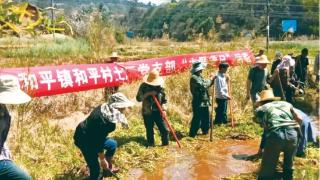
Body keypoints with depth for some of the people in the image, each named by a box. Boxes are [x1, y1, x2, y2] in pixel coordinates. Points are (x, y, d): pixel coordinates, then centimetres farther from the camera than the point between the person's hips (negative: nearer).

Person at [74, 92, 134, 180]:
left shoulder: (105, 108, -9)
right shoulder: (105, 122, -34)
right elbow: (99, 142, -25)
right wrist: (102, 159, -14)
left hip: (91, 135, 10)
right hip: (84, 139, -10)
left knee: (113, 144, 22)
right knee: (95, 168, -6)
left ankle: (108, 168, 35)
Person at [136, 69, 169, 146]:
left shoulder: (160, 87, 0)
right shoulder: (144, 86, -5)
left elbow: (164, 99, 6)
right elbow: (138, 98, -9)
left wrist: (163, 107, -13)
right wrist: (148, 94, -21)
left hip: (158, 112, 2)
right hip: (147, 113, -2)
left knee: (165, 130, 2)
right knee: (149, 131, 6)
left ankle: (166, 145, 19)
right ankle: (151, 145, 22)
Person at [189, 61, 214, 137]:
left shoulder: (200, 77, 15)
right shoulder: (194, 78, -15)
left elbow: (207, 85, 22)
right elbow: (203, 86, -25)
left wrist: (212, 80, 8)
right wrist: (210, 80, -13)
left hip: (205, 102, 9)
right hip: (198, 102, -9)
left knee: (206, 118, 18)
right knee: (197, 119, -6)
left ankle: (205, 131, 32)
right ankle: (192, 134, 2)